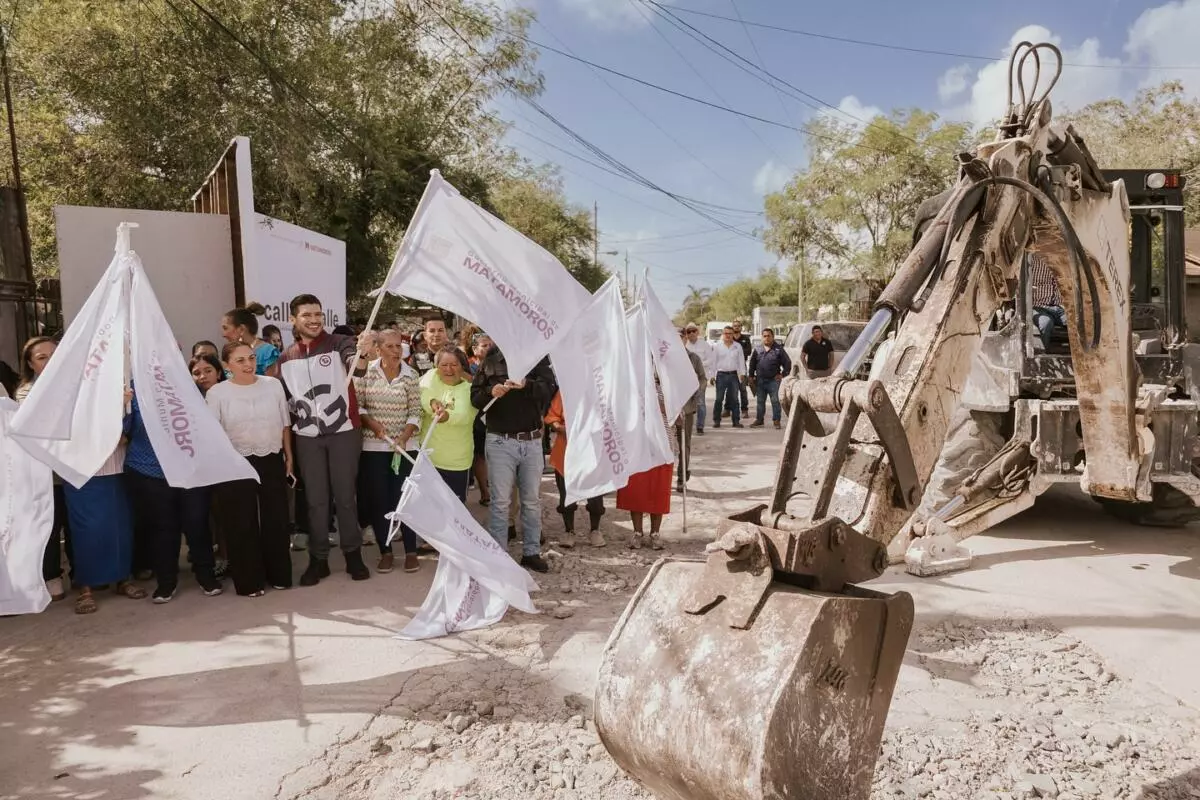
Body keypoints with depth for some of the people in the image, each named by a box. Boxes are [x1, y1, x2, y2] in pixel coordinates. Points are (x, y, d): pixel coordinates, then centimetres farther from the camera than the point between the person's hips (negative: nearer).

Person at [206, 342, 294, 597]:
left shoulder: (273, 384, 1)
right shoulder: (217, 393, -7)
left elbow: (284, 424, 8)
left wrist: (289, 456, 9)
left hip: (272, 461, 3)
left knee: (276, 519, 10)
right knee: (242, 524, 5)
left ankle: (279, 575, 25)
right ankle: (249, 581, 18)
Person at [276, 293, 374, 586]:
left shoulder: (339, 343, -6)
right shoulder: (286, 358, 6)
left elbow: (358, 369, -27)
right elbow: (285, 398, 17)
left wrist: (361, 354, -48)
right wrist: (290, 427, 7)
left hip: (343, 432, -3)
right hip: (307, 437, 3)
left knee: (345, 496, 5)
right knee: (316, 500, 9)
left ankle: (353, 554, 17)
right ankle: (318, 559, 18)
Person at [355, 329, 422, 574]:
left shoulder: (411, 375, -1)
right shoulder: (366, 371, -1)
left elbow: (415, 412, -2)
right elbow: (357, 405, -1)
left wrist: (403, 437, -14)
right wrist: (373, 424, -14)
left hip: (405, 446, -1)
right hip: (373, 446, 1)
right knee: (377, 499, 4)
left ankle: (411, 551, 11)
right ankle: (385, 552, 16)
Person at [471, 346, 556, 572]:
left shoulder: (538, 358, 2)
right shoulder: (491, 360, 3)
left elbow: (548, 388, -14)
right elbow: (475, 397, 1)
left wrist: (526, 384, -33)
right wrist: (491, 392, -20)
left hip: (532, 441, 1)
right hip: (500, 441, -1)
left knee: (532, 500, 11)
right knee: (500, 501, 2)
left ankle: (531, 552, 23)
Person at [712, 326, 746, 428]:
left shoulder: (737, 346, 8)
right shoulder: (717, 346, 4)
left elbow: (741, 361, 11)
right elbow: (714, 361, 4)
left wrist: (742, 373, 3)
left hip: (733, 375, 2)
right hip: (721, 374, -1)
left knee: (734, 399, 4)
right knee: (719, 399, -2)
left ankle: (736, 420, 8)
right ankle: (716, 420, 5)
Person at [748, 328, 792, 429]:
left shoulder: (779, 349, -1)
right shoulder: (757, 349, 8)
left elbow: (787, 363, 1)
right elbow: (752, 364, 14)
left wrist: (783, 374, -3)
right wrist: (751, 376, 8)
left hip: (773, 380, -3)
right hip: (760, 380, 3)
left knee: (775, 401, -4)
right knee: (760, 401, 11)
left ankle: (776, 420, 3)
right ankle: (759, 420, 21)